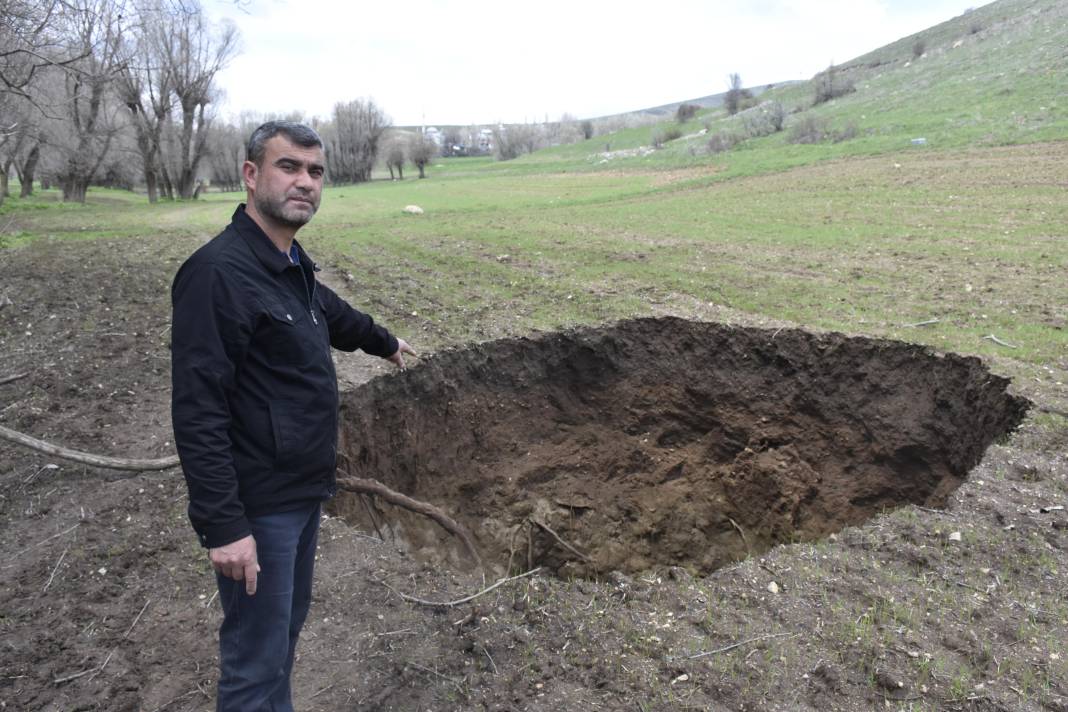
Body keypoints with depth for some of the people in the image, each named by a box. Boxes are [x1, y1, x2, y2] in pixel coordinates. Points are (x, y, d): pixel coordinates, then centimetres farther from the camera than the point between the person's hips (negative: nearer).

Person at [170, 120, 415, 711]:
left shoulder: (292, 264, 7)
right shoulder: (218, 272, -21)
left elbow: (330, 313, 29)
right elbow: (198, 412, -23)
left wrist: (383, 341, 45)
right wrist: (223, 524, -24)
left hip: (304, 489, 9)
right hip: (258, 505, -9)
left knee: (287, 626, 23)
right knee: (256, 661, 3)